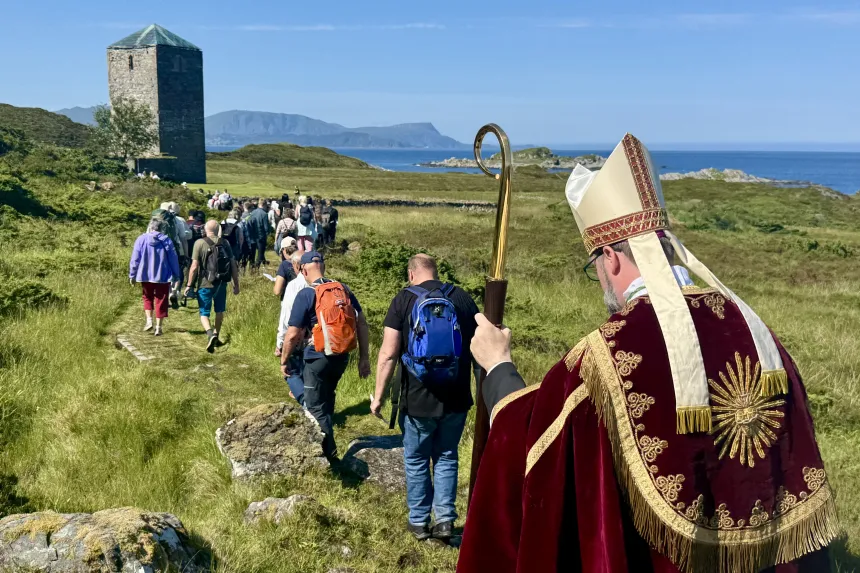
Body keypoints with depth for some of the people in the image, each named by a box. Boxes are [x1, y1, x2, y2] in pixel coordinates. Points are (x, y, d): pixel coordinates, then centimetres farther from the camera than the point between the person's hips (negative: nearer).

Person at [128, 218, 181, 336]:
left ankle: (149, 320, 7)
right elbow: (173, 260, -1)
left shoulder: (141, 239, -4)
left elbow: (135, 259, -2)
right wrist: (176, 275, 10)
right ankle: (159, 326, 7)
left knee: (147, 297, 22)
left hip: (145, 276, 1)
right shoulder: (166, 240, -5)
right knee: (161, 300, 7)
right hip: (163, 276, -1)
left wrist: (132, 275, 7)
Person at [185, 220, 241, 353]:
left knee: (204, 313, 4)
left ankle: (210, 334, -21)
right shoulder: (225, 243, 2)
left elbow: (194, 266, -13)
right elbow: (233, 265, 1)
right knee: (219, 311, 20)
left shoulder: (200, 243, -9)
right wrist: (236, 284, 9)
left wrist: (189, 285, -5)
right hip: (221, 283, 3)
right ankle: (216, 336, 29)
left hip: (205, 284, -3)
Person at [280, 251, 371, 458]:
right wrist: (364, 358, 7)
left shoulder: (306, 295, -14)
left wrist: (283, 361, 1)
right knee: (326, 400, 26)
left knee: (316, 408, 8)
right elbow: (362, 324, 2)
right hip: (342, 357, 6)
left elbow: (293, 335, -14)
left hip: (319, 358, -6)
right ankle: (325, 442, 41)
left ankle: (328, 455, 11)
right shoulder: (344, 290, 2)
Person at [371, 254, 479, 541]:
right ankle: (445, 520, 17)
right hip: (457, 399, 3)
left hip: (419, 400, -3)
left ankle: (419, 521, 25)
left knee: (416, 460, 14)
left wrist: (378, 395, -4)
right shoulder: (463, 298, 3)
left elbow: (388, 354, -12)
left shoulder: (404, 299, -7)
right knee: (446, 458, 18)